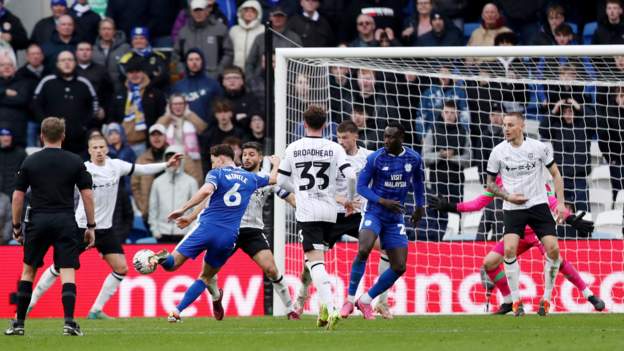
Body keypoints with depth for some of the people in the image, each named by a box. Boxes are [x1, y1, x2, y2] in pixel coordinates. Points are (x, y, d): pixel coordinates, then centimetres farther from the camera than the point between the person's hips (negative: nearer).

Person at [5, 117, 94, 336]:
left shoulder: (30, 162, 3)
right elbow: (87, 195, 0)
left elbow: (17, 197, 4)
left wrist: (16, 226, 13)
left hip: (38, 221, 1)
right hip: (66, 222, -1)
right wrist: (91, 227, 6)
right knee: (67, 272, -2)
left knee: (28, 270, 13)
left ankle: (19, 323, 14)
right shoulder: (75, 162, 2)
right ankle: (69, 322, -15)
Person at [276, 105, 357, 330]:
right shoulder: (334, 148, 1)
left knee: (315, 260, -10)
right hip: (329, 211, 2)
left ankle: (330, 309, -27)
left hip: (306, 212, -2)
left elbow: (281, 181, 10)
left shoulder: (293, 149, 3)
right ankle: (323, 308, 16)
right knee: (317, 259, 19)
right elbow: (351, 176, -8)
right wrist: (350, 199, 11)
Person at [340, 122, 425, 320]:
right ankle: (350, 299, -16)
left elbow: (418, 182, 19)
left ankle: (366, 300, 14)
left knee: (399, 267, -3)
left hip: (395, 218, 4)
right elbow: (361, 186, -7)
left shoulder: (414, 159, -1)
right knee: (363, 250, -29)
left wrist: (420, 206, 19)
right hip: (374, 213, -4)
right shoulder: (375, 158, -11)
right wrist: (383, 202, -20)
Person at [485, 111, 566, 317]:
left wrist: (560, 203, -2)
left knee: (553, 248, -12)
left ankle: (546, 299, 3)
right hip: (513, 208, 0)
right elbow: (490, 184, 9)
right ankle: (515, 301, -9)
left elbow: (555, 174, 6)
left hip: (538, 205, 0)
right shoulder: (498, 152, -1)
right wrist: (508, 196, -8)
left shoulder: (538, 148, -3)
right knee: (509, 249, -19)